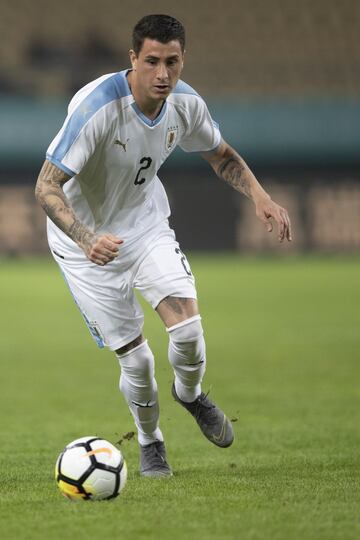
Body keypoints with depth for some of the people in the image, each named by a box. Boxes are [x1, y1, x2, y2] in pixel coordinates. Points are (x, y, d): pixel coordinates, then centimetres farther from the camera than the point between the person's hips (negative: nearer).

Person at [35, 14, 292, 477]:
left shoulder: (186, 104, -13)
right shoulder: (96, 107, -31)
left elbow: (221, 155, 8)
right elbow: (46, 187, -32)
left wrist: (259, 197, -9)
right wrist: (88, 239, -47)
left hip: (146, 226, 4)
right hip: (87, 240, -4)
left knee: (187, 326, -16)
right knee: (135, 358, -4)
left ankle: (189, 393, 19)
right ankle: (149, 443, 25)